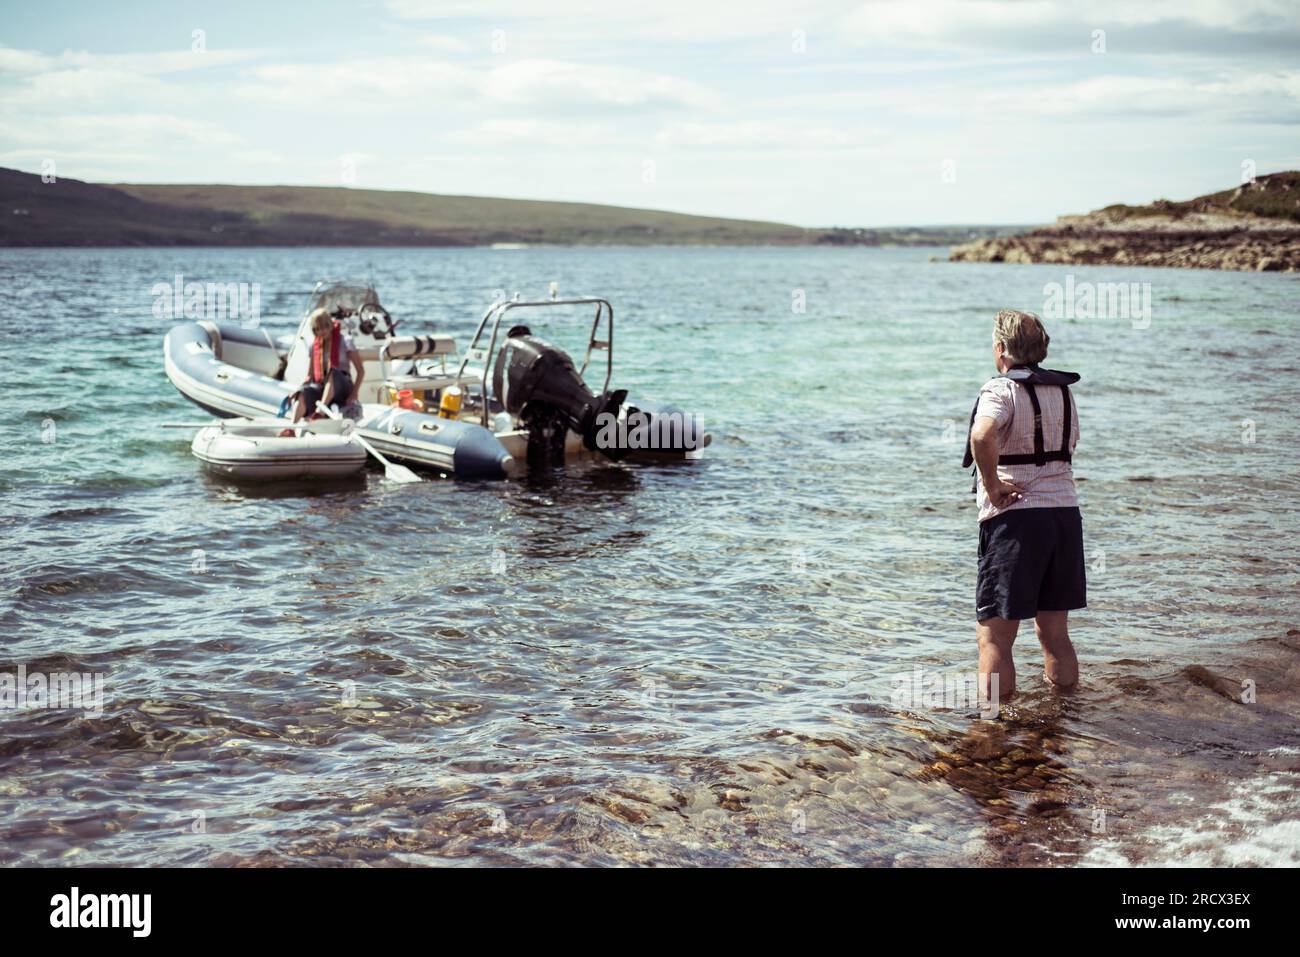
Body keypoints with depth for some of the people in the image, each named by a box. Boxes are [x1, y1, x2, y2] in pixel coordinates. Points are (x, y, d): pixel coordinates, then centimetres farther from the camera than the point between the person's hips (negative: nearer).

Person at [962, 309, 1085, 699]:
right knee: (1055, 635, 16)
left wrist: (993, 486, -17)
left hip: (1014, 519, -7)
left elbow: (982, 437, -30)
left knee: (994, 638, 0)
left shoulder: (1002, 390, -10)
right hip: (1065, 513, 7)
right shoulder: (1063, 391, 14)